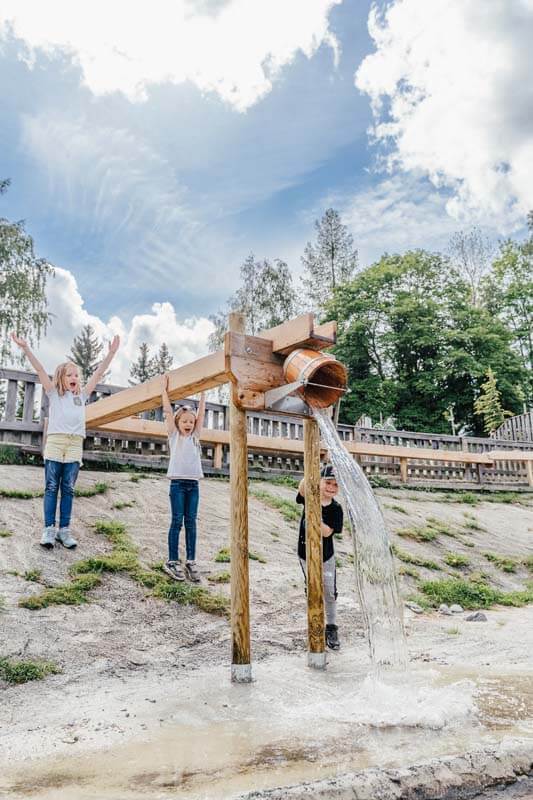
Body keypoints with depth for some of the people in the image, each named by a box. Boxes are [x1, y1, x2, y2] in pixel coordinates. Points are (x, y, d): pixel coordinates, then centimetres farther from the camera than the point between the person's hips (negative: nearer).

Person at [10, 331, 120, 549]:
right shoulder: (54, 393, 11)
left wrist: (111, 353, 9)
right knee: (51, 488, 0)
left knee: (68, 489, 3)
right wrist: (26, 348, -10)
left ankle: (64, 529, 6)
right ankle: (49, 529, 1)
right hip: (55, 442, -2)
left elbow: (98, 373, 14)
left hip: (75, 445, 2)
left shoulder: (82, 395, 17)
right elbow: (40, 369, 0)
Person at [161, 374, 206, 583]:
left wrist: (202, 394, 14)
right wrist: (164, 390, -1)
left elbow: (201, 415, 13)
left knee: (191, 522, 5)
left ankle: (191, 561, 9)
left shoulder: (195, 437, 14)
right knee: (177, 521, -2)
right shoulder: (174, 436, 5)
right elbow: (168, 412, 0)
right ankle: (172, 561, 5)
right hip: (178, 483, -4)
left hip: (193, 484, 4)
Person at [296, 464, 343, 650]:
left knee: (330, 593, 7)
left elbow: (327, 532, -23)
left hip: (326, 556, -1)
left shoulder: (336, 509, -15)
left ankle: (331, 628, 24)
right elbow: (302, 487, -37)